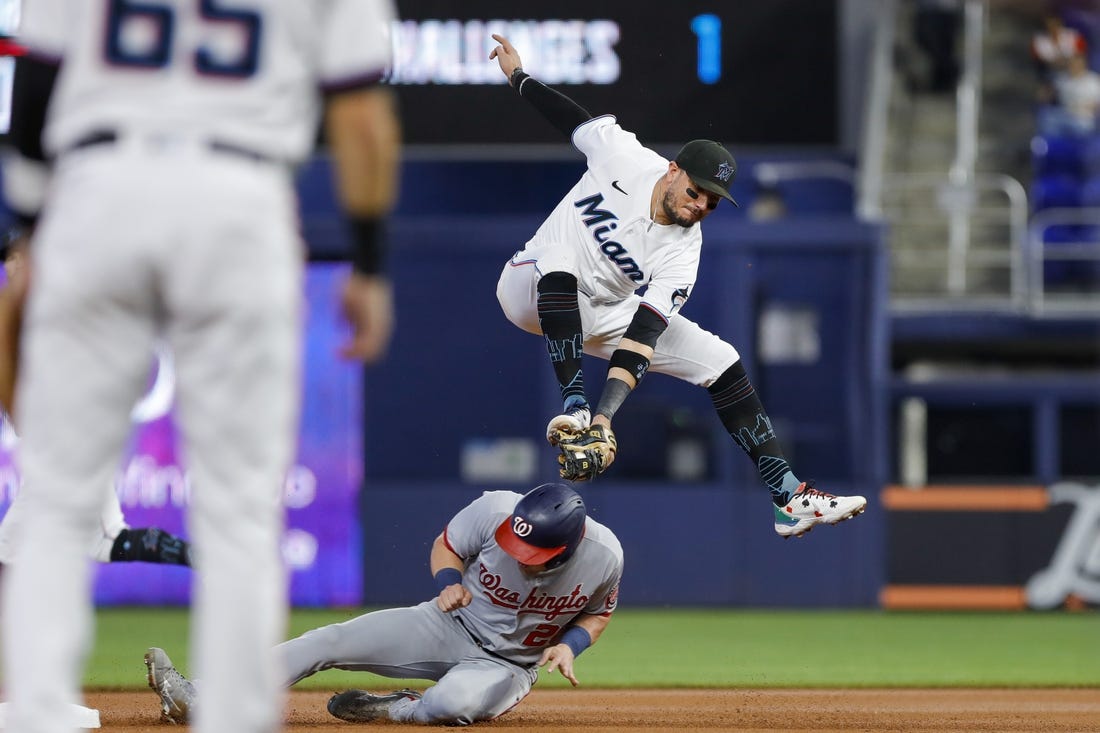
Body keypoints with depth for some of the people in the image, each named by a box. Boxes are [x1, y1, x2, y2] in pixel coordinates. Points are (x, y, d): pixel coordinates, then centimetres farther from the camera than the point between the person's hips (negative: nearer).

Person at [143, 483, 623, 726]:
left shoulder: (605, 557, -21)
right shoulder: (496, 512, -22)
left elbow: (597, 613, 3)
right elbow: (446, 544, 0)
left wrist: (570, 645, -16)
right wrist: (449, 580, -20)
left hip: (509, 665, -2)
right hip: (453, 622, 2)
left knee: (456, 702, -40)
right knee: (329, 642, -16)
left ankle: (385, 710, -9)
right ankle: (198, 701, -22)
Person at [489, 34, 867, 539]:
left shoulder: (683, 252, -17)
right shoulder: (625, 158, -20)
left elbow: (641, 338, -26)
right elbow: (573, 118, 1)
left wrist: (607, 414, -38)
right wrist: (518, 75, 4)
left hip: (600, 315, 4)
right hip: (530, 290, -4)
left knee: (721, 362, -6)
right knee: (559, 256, -41)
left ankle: (789, 498, -3)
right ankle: (572, 406, -45)